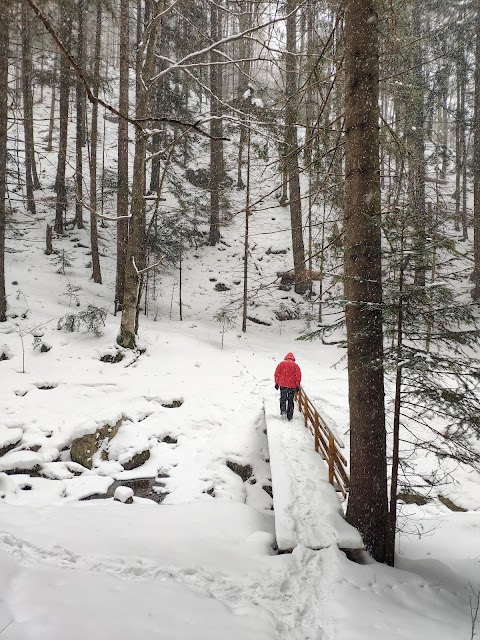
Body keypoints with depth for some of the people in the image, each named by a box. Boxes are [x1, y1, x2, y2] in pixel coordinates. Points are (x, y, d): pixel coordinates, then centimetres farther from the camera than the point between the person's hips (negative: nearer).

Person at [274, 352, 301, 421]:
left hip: (282, 385, 0)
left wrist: (276, 383, 9)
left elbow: (277, 374, 3)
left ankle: (283, 410, -7)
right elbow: (298, 376, -1)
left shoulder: (281, 364, 5)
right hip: (292, 386, 0)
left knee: (283, 398, 15)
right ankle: (290, 415, 9)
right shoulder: (295, 365, 2)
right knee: (290, 400, 10)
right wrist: (297, 385, 5)